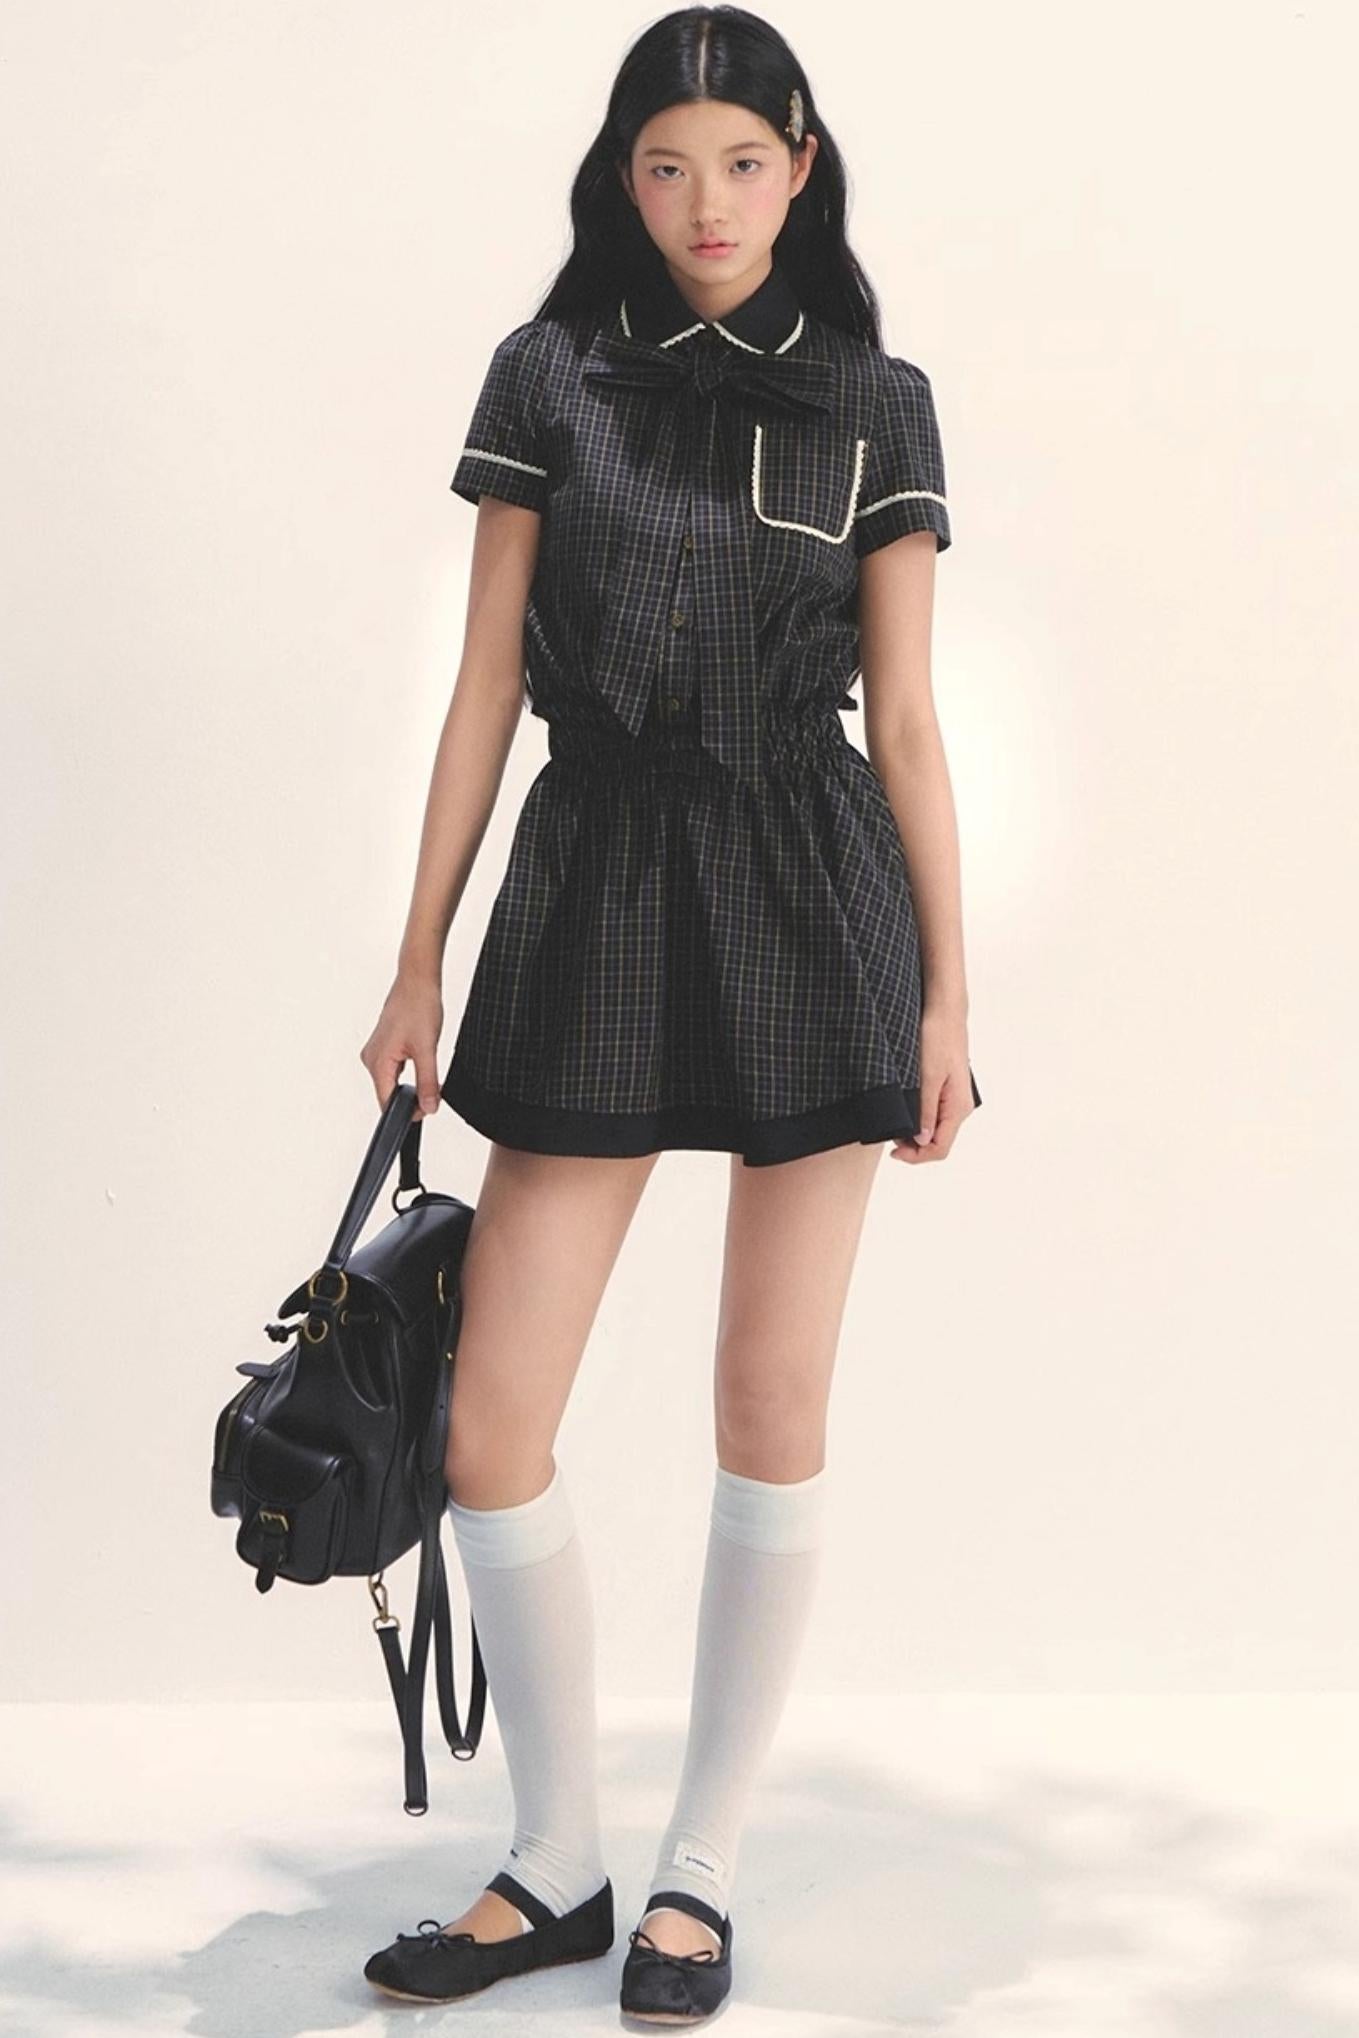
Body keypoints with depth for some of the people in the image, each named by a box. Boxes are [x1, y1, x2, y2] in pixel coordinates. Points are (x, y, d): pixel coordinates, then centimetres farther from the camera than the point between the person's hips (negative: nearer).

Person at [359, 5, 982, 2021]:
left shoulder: (873, 404, 6)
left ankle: (701, 1870, 18)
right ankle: (557, 1866, 17)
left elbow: (905, 716, 5)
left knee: (773, 1405, 3)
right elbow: (486, 683, 6)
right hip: (593, 889, 1)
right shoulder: (550, 375, 6)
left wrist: (948, 988, 1)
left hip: (812, 893, 0)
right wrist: (419, 958, 4)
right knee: (491, 1425, -2)